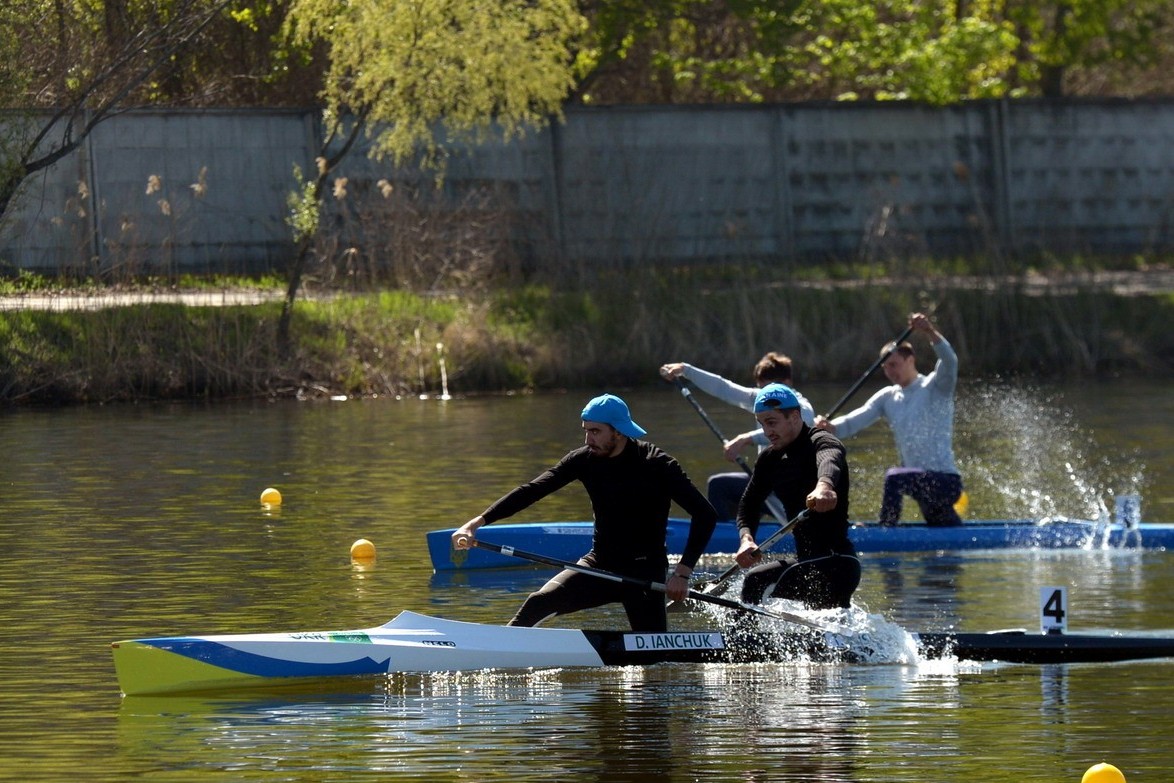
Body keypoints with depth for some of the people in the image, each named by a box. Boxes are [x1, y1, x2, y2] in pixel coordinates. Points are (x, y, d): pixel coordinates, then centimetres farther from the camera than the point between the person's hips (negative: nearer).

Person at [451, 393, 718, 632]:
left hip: (646, 572, -4)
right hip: (600, 564, 4)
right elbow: (532, 491, -8)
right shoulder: (585, 460, -4)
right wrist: (477, 522, -19)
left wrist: (682, 574, -25)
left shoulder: (656, 465, -16)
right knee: (538, 604, -17)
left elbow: (705, 514, -17)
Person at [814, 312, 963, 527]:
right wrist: (830, 428, -22)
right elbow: (856, 419, -1)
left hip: (945, 482, -8)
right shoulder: (888, 397, 10)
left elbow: (949, 361, -26)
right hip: (923, 486, 8)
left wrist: (930, 332, -41)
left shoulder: (935, 387, -6)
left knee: (894, 478, -31)